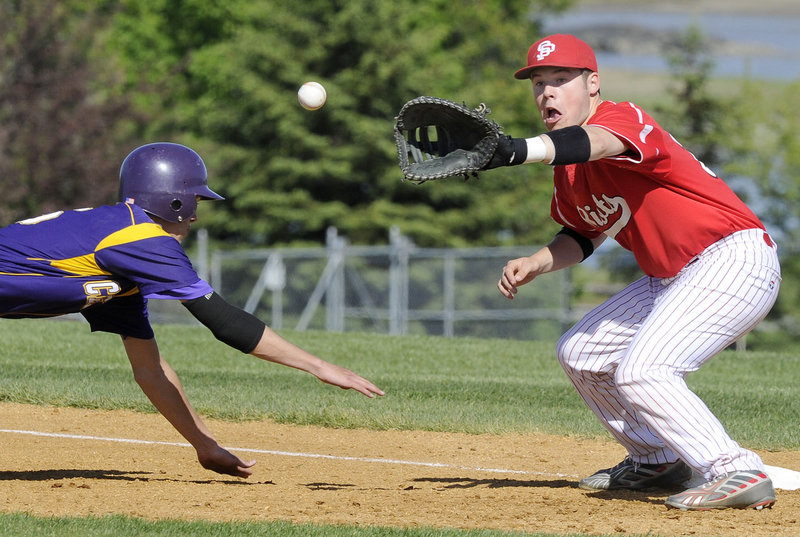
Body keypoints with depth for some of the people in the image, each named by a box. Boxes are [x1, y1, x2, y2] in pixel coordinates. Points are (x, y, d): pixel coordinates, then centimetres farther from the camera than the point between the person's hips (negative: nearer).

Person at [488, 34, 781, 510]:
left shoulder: (623, 118, -19)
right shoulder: (567, 170, 9)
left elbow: (592, 144, -43)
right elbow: (585, 234, 23)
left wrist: (514, 151, -60)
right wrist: (534, 265, 3)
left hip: (735, 259, -11)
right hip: (674, 276, 11)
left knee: (639, 372, -25)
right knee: (579, 352, 17)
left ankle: (739, 473, -24)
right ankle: (657, 462, 28)